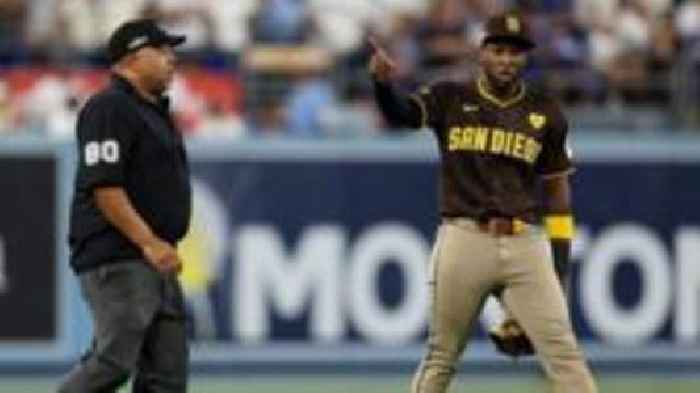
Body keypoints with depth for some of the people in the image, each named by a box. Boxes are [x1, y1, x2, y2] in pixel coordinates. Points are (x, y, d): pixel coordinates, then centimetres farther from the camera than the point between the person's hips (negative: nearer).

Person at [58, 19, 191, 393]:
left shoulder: (155, 111, 21)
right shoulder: (110, 108, -9)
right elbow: (103, 187, -18)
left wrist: (162, 247, 17)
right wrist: (149, 242, -23)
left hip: (155, 261, 10)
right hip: (116, 260, -10)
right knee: (113, 362, -18)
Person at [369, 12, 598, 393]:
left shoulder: (544, 113, 9)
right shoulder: (451, 99, 4)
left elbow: (557, 186, 13)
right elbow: (402, 112, -14)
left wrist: (561, 266, 8)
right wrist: (383, 83, -38)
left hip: (525, 246, 1)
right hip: (464, 242, -1)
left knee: (564, 353, -6)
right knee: (440, 358, 6)